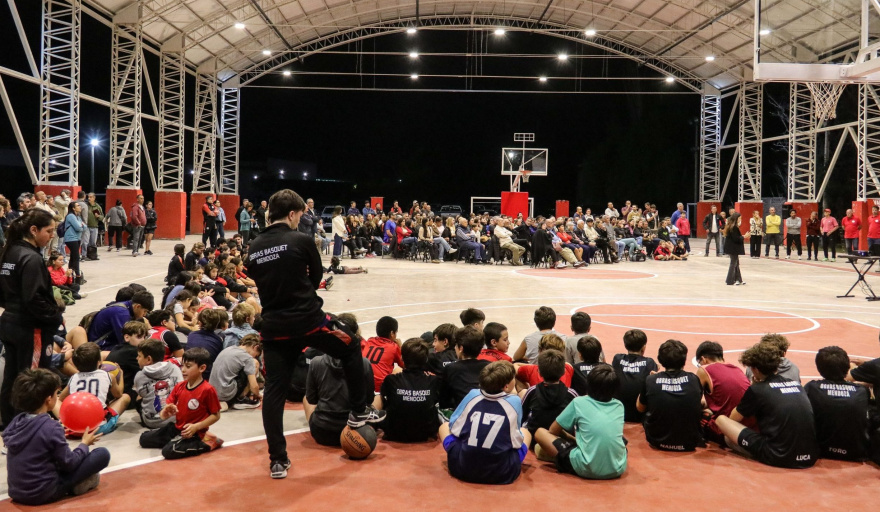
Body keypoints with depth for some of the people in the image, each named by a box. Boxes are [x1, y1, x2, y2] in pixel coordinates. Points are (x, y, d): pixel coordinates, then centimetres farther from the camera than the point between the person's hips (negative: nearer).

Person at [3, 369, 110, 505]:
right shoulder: (51, 427, -20)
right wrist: (84, 444, 5)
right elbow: (69, 463, -11)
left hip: (17, 492, 7)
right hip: (43, 493, -7)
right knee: (102, 454, -5)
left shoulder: (16, 421, -2)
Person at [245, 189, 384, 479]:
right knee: (351, 347, 22)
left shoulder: (254, 248, 5)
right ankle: (358, 410, 29)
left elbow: (259, 282, 14)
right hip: (308, 319, -4)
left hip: (273, 327, 4)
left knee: (274, 390, 8)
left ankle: (278, 460, 8)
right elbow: (316, 277, 4)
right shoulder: (302, 241, -8)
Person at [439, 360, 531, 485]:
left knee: (444, 426, 27)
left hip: (462, 469, 0)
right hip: (503, 474, 0)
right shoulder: (514, 401, -5)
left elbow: (454, 427, 9)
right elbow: (516, 438, 6)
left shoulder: (472, 395, -1)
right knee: (525, 432, 26)